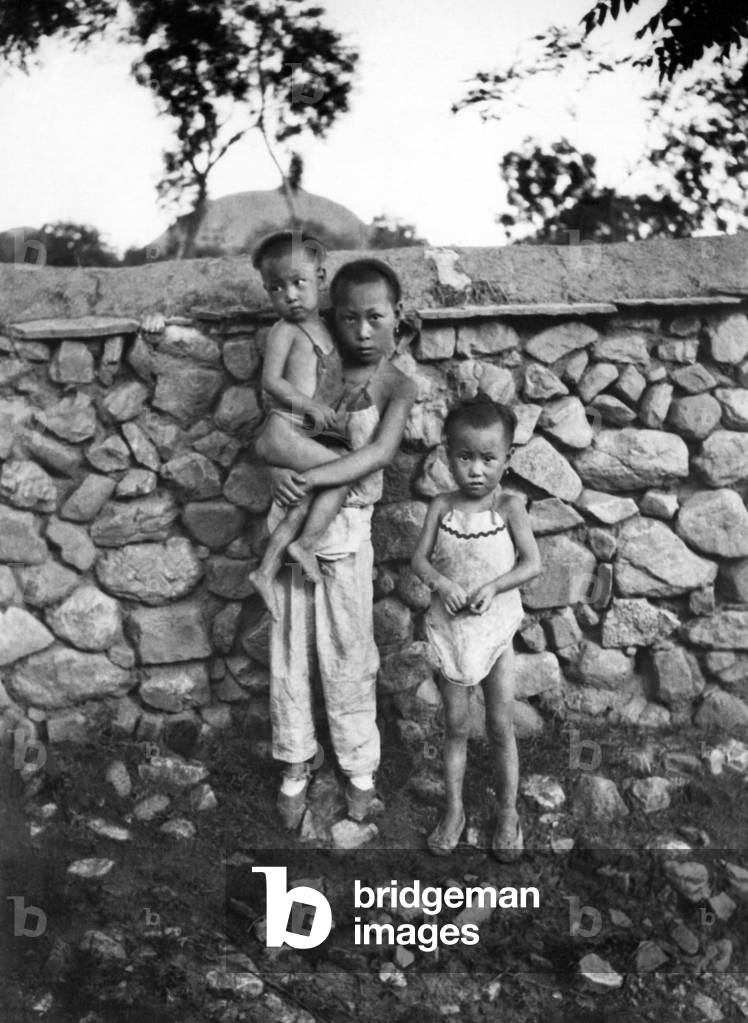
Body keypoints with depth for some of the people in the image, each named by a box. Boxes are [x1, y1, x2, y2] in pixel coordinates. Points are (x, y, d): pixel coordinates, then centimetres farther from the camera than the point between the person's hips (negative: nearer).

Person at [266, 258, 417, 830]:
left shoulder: (397, 386, -3)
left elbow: (379, 453, -19)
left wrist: (309, 478, -28)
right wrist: (278, 470, -18)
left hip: (345, 527, -3)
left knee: (348, 654, 7)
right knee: (289, 649, 10)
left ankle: (360, 771, 25)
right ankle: (295, 766, 27)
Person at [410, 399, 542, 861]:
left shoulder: (509, 507, -10)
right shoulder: (442, 507, -4)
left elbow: (533, 562, -13)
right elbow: (420, 558, -3)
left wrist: (493, 586, -26)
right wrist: (441, 583, -22)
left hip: (495, 628, -1)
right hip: (451, 628, 2)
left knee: (501, 726, 8)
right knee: (456, 726, 11)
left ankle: (509, 813, 24)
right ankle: (455, 810, 25)